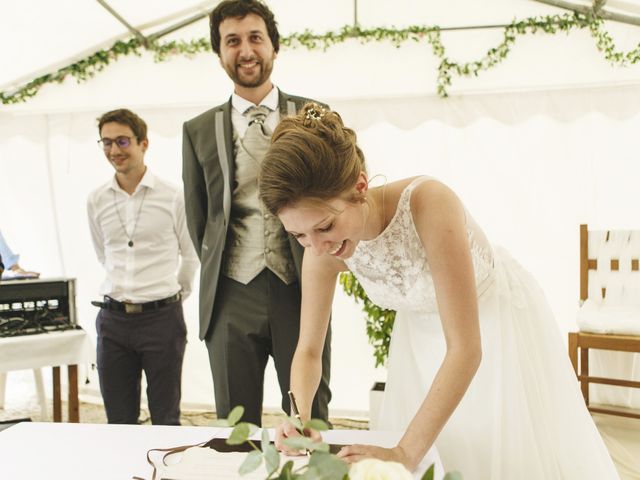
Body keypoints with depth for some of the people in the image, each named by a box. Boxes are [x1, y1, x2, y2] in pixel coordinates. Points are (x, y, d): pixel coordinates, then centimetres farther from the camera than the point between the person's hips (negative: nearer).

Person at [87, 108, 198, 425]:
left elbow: (191, 255, 8)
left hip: (162, 318, -3)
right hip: (113, 318, 3)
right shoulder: (97, 201, 5)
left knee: (165, 420, 6)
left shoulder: (172, 197, -5)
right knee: (119, 421, 10)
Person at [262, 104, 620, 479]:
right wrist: (299, 419, -28)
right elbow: (309, 350, -9)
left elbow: (466, 349, -38)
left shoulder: (428, 203, -39)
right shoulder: (322, 248, -23)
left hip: (501, 325, -4)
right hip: (424, 335, 4)